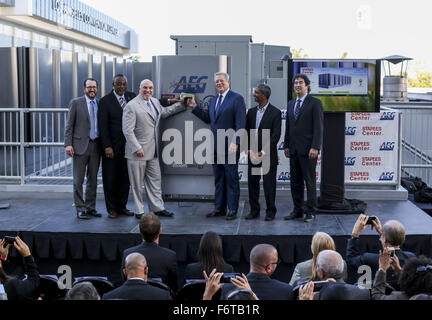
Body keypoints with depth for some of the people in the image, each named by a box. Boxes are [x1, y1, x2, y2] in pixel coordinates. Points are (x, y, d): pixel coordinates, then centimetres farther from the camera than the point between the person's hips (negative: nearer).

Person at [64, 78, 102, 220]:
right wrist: (68, 144, -10)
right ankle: (80, 209, 7)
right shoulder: (76, 103, 0)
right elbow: (69, 125, -2)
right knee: (78, 180, 0)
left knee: (93, 180, 10)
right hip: (81, 145, -4)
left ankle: (90, 208, 19)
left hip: (96, 145, 4)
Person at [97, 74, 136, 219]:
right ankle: (111, 208, 15)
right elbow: (103, 126, -9)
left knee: (125, 178, 10)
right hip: (112, 147, -4)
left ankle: (122, 206, 21)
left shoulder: (132, 97, 9)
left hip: (128, 146, 4)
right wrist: (107, 146, -15)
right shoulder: (105, 101, -5)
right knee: (110, 178, 4)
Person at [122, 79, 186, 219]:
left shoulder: (155, 102, 12)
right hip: (138, 152, -7)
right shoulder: (131, 106, -13)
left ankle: (157, 208, 21)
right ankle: (139, 211, 12)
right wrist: (137, 148, -20)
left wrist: (181, 104, 27)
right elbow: (128, 130, -15)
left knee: (155, 180, 12)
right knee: (137, 183, 2)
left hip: (152, 151, 8)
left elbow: (164, 112, 33)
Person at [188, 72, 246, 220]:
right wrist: (194, 107, 15)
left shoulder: (237, 98, -6)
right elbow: (208, 118, 22)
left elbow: (240, 123, -13)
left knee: (231, 179, 0)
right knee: (218, 179, 12)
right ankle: (219, 208, 20)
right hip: (216, 147, 7)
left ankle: (232, 210, 7)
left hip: (230, 146, -7)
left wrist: (235, 142, -21)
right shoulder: (214, 100, 17)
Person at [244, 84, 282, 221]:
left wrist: (263, 152, -15)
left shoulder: (275, 112, -6)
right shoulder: (251, 112, 11)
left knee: (269, 183, -1)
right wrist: (249, 150, -2)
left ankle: (270, 212, 10)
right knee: (252, 182, 8)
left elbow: (276, 135, -11)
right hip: (253, 154, 5)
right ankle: (254, 210, 19)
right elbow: (247, 132, 12)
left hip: (268, 155, -5)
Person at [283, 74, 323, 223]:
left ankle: (310, 212, 6)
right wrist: (286, 145, 12)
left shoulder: (315, 103, -4)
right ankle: (297, 210, 17)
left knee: (310, 181, -1)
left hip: (307, 149, -6)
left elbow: (318, 127, -10)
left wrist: (315, 147, -17)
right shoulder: (291, 104, 16)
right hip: (294, 149, 6)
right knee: (295, 181, 9)